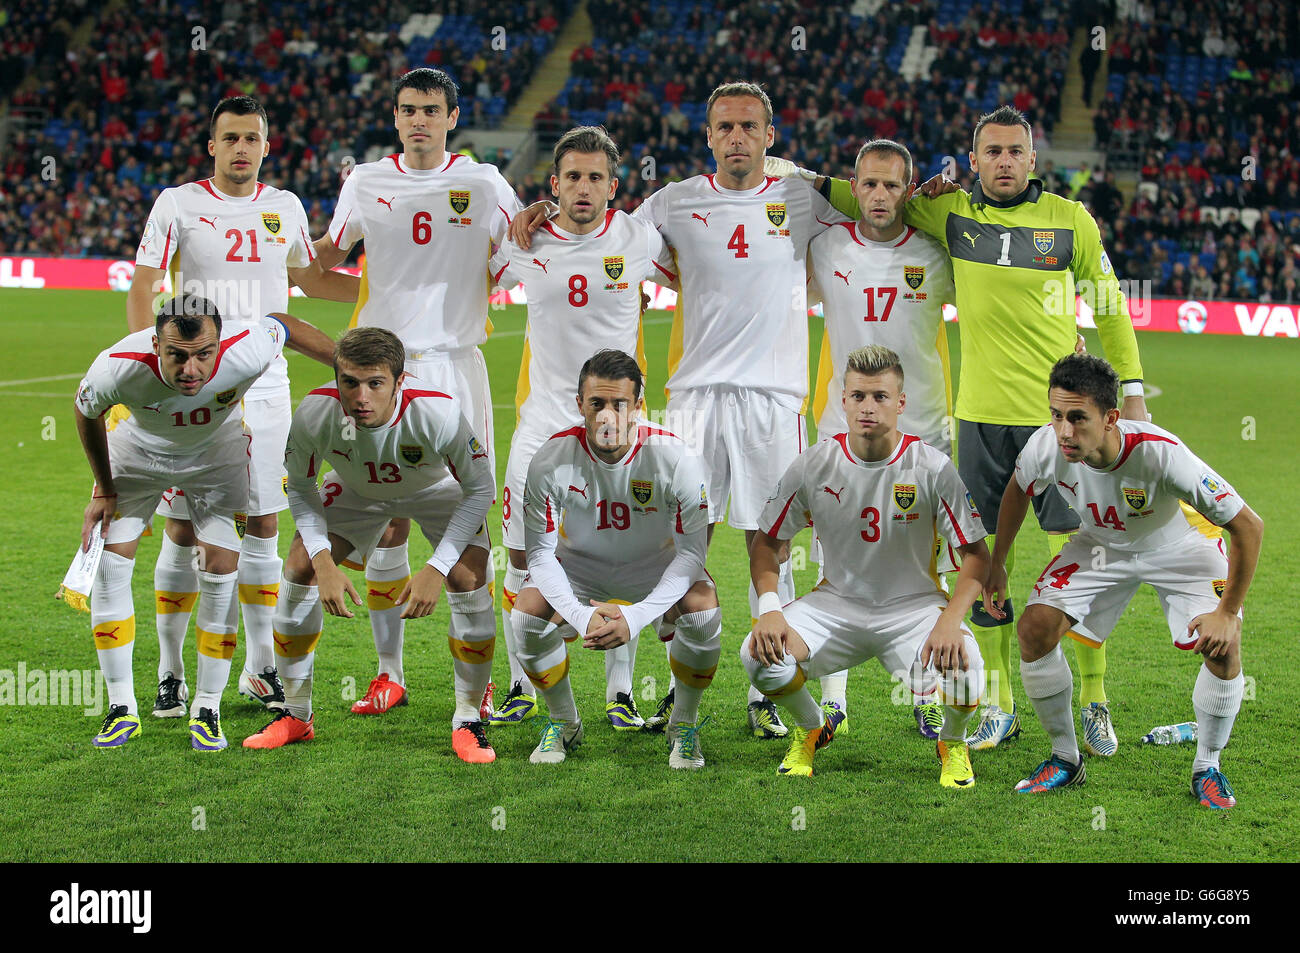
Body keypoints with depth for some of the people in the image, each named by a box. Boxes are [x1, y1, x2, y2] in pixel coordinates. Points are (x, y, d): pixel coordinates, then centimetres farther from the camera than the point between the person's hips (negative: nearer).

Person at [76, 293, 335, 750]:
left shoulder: (245, 353, -40)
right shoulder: (117, 368, -38)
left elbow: (285, 326, -14)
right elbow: (87, 413, -13)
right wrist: (104, 490, -4)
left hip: (216, 451, 0)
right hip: (138, 451, 0)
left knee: (221, 567, -11)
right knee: (110, 562, -8)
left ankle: (207, 709, 3)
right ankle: (121, 709, 4)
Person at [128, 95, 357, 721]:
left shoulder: (285, 208, 9)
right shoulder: (178, 204, -2)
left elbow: (309, 278, 26)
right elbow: (143, 289, -4)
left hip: (265, 388, 3)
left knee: (263, 528, 5)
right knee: (183, 533, -2)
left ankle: (259, 667, 16)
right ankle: (170, 674, 9)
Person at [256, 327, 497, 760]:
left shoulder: (439, 413, -41)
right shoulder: (314, 413, -34)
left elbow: (480, 489, -24)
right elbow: (300, 489, -13)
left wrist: (436, 569, -31)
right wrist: (324, 562, -26)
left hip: (437, 487, -2)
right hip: (356, 489, 2)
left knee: (468, 579, -23)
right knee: (300, 567, -11)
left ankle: (468, 720, -4)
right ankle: (295, 715, 8)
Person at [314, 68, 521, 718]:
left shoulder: (484, 185, 4)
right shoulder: (367, 182, 9)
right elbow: (324, 256, 24)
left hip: (454, 362, -1)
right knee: (384, 522, 2)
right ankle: (389, 674, 12)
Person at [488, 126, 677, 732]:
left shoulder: (639, 238, -4)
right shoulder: (525, 241, -1)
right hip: (541, 420, 1)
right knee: (522, 556, 3)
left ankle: (620, 692, 12)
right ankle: (521, 686, 19)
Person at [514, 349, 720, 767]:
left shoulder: (675, 458, -27)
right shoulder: (551, 460, -25)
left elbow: (691, 551, -22)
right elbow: (540, 551, -18)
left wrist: (636, 616, -35)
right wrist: (581, 616, -34)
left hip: (657, 564, -1)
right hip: (579, 563, 1)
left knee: (703, 610, -30)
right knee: (527, 613, -26)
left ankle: (684, 724, -2)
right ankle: (564, 722, 3)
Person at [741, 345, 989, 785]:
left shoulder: (932, 467, -12)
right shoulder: (814, 465, -8)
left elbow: (975, 552, -9)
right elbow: (766, 541, 1)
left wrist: (950, 620, -26)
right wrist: (769, 608, -17)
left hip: (914, 605, -2)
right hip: (837, 602, 2)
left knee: (960, 666, -32)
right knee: (761, 655, -24)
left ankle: (952, 741, 7)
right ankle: (811, 726, 11)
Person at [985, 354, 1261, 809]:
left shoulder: (1161, 453, -41)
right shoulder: (1046, 445, -29)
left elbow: (1248, 525, -31)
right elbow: (1017, 490, 0)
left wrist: (1227, 612, -28)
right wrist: (996, 565, 7)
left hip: (1177, 547, -3)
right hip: (1101, 545, 3)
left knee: (1222, 647, -22)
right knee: (1034, 628, -15)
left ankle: (1207, 768, 3)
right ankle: (1065, 758, 6)